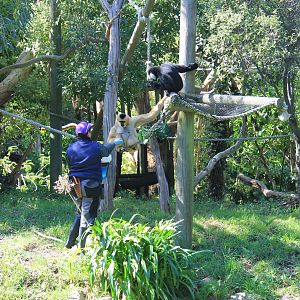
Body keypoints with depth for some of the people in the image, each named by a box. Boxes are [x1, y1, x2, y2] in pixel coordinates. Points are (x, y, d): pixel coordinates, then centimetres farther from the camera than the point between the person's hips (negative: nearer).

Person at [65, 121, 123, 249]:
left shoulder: (70, 148, 1)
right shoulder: (96, 147, -7)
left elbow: (69, 165, 12)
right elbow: (106, 150, 15)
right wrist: (115, 143, 35)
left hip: (74, 185, 5)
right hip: (91, 185, -5)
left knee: (80, 213, 22)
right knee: (88, 215, 1)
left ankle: (70, 243, 23)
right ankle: (83, 247, 3)